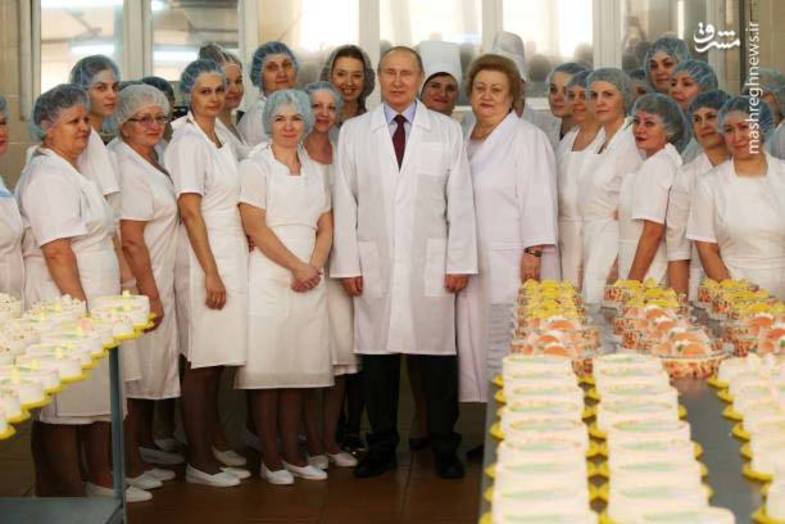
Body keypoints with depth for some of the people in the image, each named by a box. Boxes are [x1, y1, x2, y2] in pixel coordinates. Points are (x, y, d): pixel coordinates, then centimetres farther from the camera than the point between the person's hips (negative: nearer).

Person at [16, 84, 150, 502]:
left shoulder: (70, 173, 19)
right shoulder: (48, 177, -13)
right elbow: (56, 252, -21)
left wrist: (99, 308, 20)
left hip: (89, 308, 10)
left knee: (96, 400, 16)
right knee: (65, 407, -3)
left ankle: (101, 483, 28)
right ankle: (68, 498, 4)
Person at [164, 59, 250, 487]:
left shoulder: (221, 139, 14)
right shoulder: (188, 141, -11)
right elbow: (190, 211, -16)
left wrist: (227, 269, 14)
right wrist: (211, 274, -18)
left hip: (230, 256, 8)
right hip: (205, 260, -8)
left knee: (216, 362, 13)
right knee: (201, 363, -2)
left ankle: (209, 447, 23)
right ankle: (198, 462, 5)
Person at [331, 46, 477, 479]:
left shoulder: (447, 131, 8)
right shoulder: (353, 132, 9)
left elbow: (460, 201, 5)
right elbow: (344, 203, 6)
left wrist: (459, 262, -2)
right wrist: (347, 264, 0)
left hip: (431, 265, 0)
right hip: (374, 265, 1)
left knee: (438, 355, 1)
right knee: (377, 357, 4)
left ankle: (443, 447, 13)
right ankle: (382, 447, 16)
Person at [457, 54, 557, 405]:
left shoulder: (527, 138, -3)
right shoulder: (464, 140, 18)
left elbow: (538, 199, -9)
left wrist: (533, 253, -16)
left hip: (510, 265, -7)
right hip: (471, 266, 7)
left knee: (506, 353, -8)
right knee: (472, 348, 6)